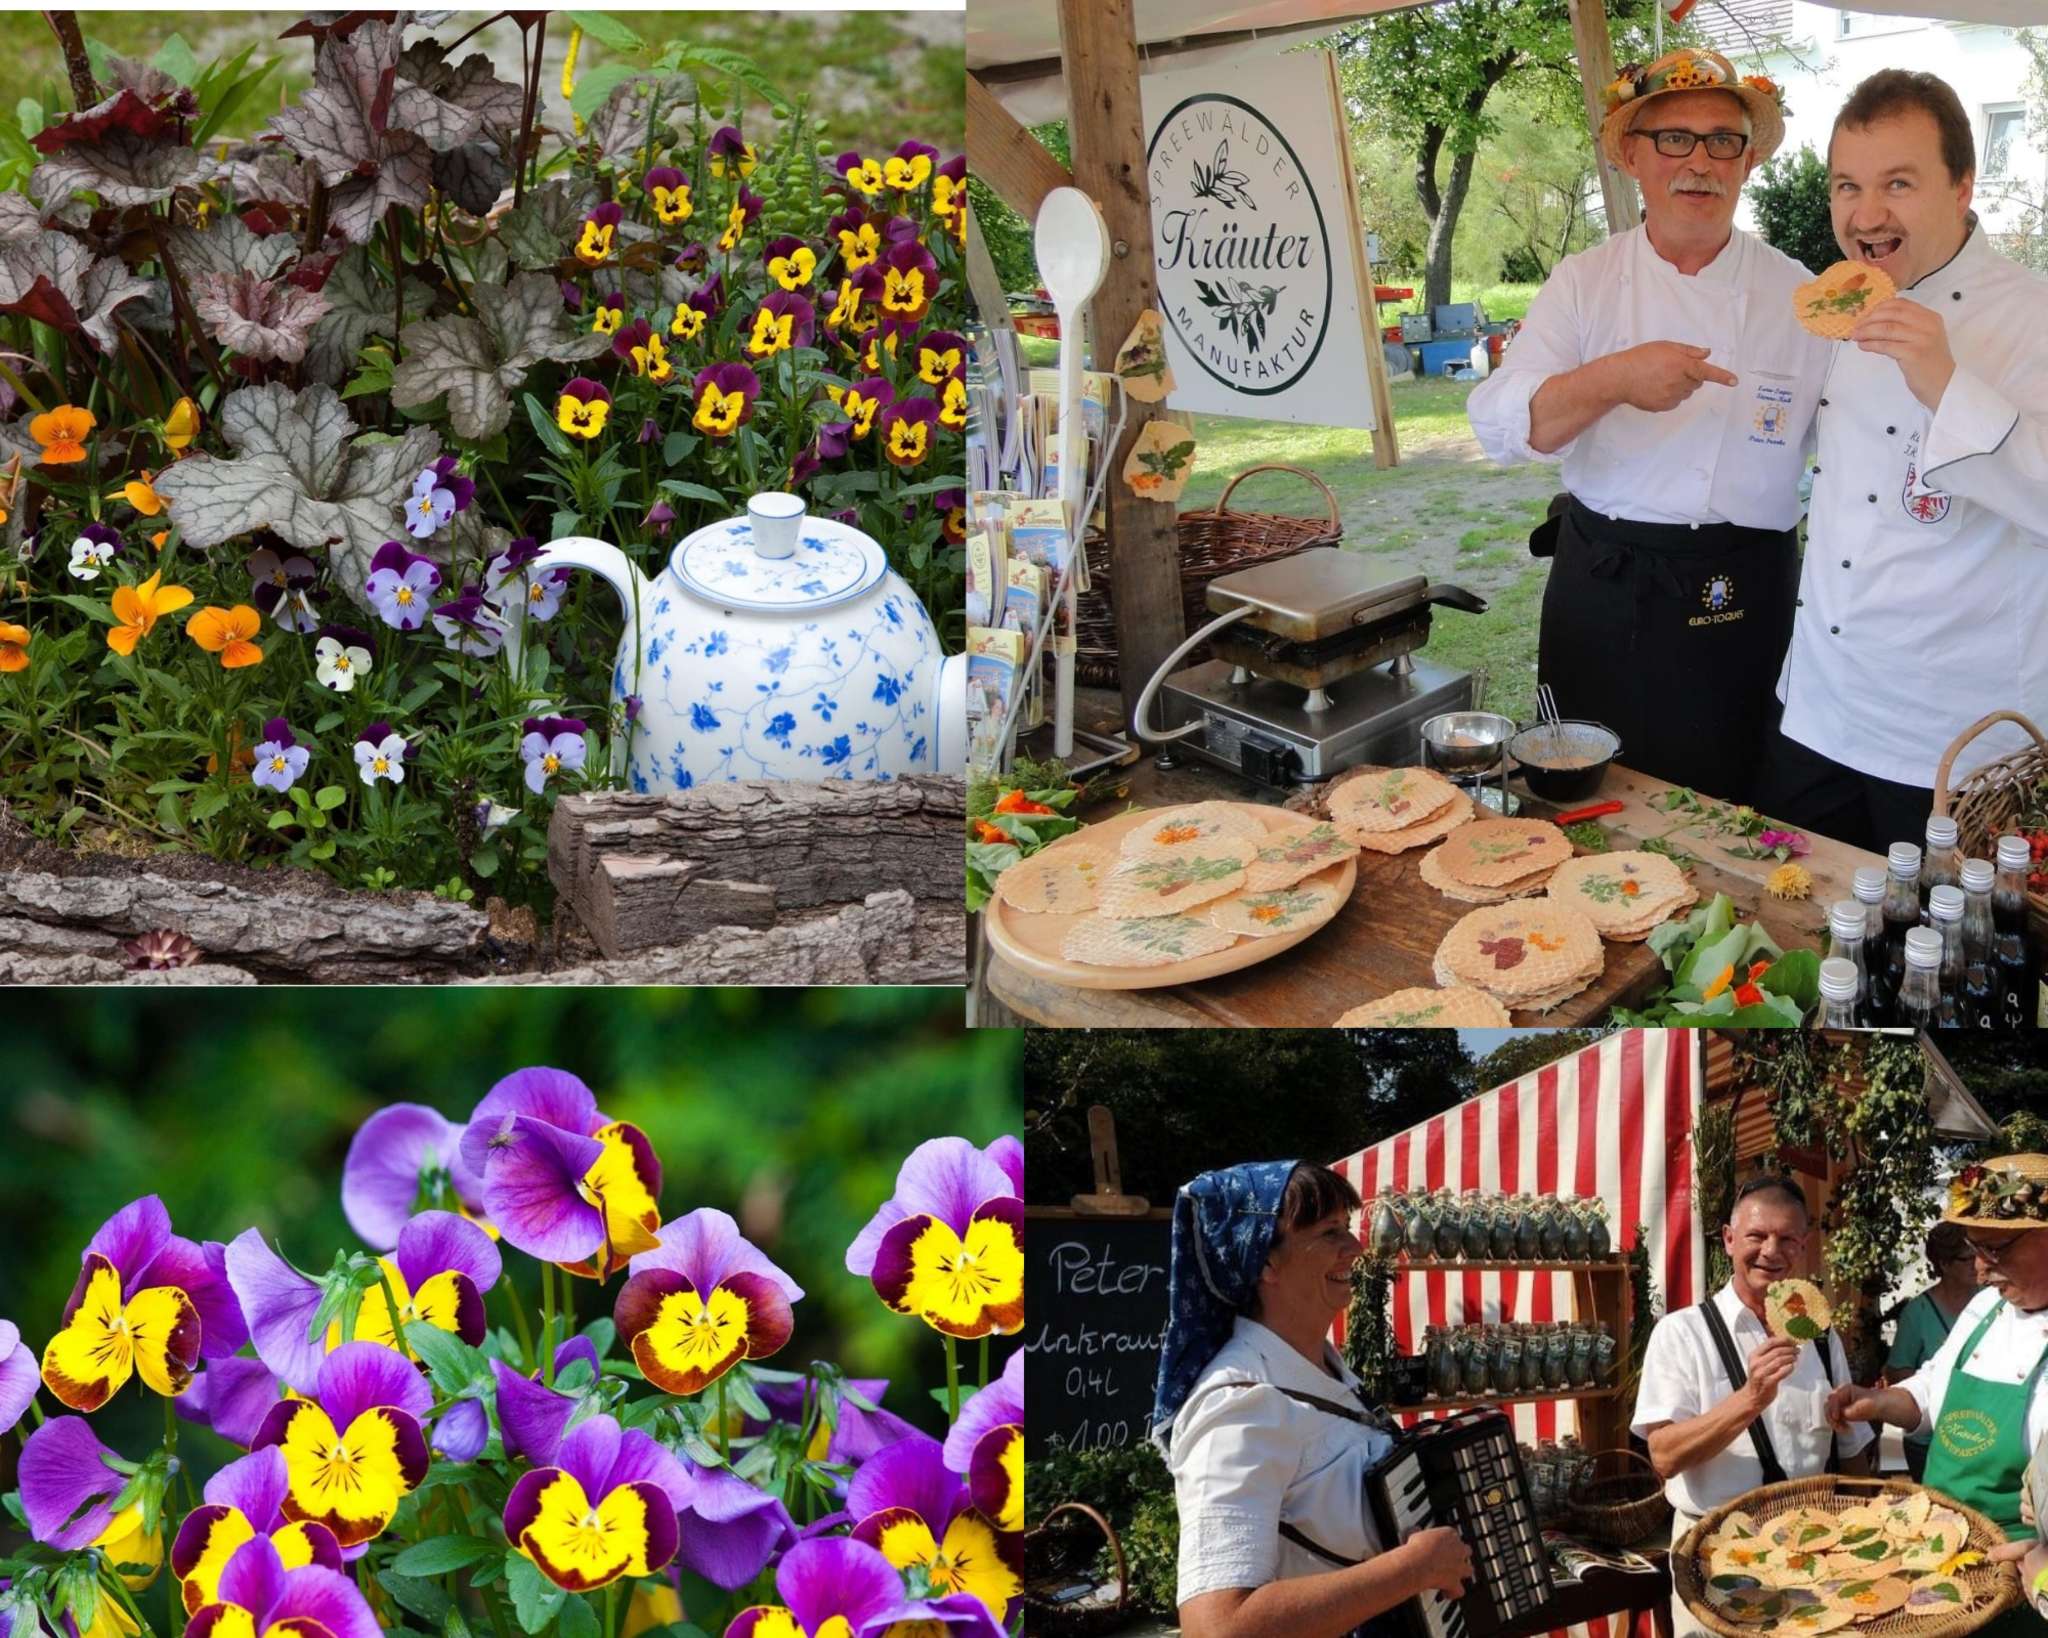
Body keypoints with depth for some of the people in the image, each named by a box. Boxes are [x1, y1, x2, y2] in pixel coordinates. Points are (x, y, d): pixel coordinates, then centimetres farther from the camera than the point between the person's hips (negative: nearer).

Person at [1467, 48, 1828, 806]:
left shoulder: (1797, 297, -1)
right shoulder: (1584, 283, 0)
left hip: (1743, 609, 0)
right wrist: (1613, 381, -29)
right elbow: (1500, 424, -12)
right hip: (1602, 600, 1)